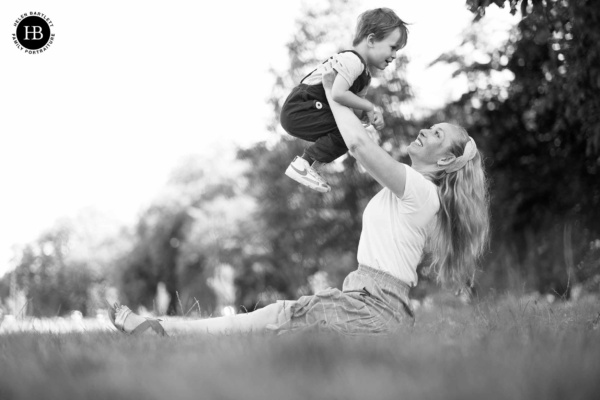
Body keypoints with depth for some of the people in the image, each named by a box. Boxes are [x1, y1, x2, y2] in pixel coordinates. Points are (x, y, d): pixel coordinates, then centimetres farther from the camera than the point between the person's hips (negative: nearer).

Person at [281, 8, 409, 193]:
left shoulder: (364, 74, 14)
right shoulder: (352, 60, -19)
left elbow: (357, 109, 13)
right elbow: (338, 93, -33)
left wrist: (374, 113, -10)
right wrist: (370, 107, -19)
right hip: (297, 112, -11)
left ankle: (312, 165, 18)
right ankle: (303, 163, -15)